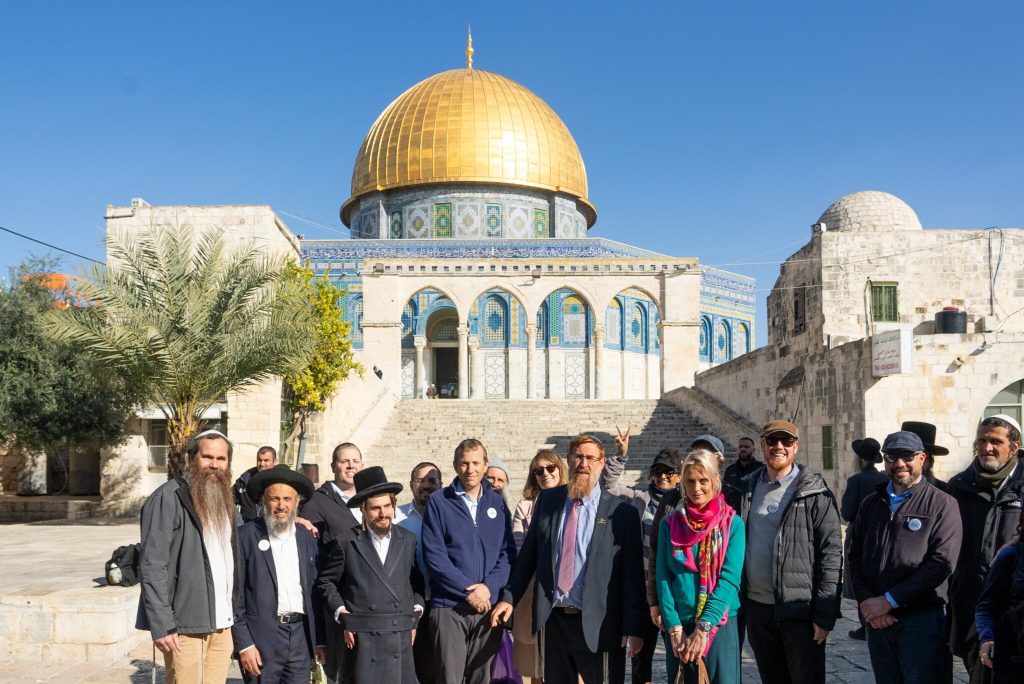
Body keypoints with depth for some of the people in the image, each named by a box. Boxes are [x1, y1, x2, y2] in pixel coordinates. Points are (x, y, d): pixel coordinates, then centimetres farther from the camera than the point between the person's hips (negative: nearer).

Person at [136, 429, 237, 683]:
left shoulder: (224, 499, 15)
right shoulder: (169, 498, -10)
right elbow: (152, 565, -14)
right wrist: (162, 625, -18)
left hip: (221, 624, 7)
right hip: (186, 625, -7)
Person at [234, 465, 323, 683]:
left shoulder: (307, 538, 10)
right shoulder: (245, 536, -4)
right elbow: (235, 594, -5)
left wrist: (320, 639, 11)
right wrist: (244, 644, -10)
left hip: (301, 637, 4)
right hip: (261, 639, -4)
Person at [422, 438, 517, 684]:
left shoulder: (497, 503, 10)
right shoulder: (439, 501, 0)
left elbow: (508, 552, 6)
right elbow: (434, 555, -7)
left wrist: (489, 586, -10)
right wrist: (468, 591, -12)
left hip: (489, 606, 3)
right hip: (449, 607, -3)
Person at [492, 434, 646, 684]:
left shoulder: (622, 512, -4)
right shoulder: (547, 500, 7)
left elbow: (633, 576, -5)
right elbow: (528, 553, 11)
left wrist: (633, 628, -8)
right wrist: (509, 597, 5)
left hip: (598, 625, -3)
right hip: (554, 619, 4)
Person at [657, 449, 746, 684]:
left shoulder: (733, 523, -1)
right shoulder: (670, 523, 4)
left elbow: (730, 579, -9)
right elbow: (663, 577, -1)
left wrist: (703, 628, -16)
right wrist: (675, 628, -11)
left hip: (720, 625, -2)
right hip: (678, 626, 2)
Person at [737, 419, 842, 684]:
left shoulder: (815, 493, -6)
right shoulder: (748, 490, 9)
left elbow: (831, 555, -10)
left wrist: (825, 615, -14)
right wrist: (737, 603, 7)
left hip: (799, 610, -5)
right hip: (757, 608, 5)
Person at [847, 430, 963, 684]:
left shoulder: (942, 504, -3)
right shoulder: (870, 504, 13)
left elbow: (942, 563, -13)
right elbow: (855, 557, 10)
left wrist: (889, 600, -14)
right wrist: (866, 602, -7)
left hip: (922, 619, -4)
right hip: (876, 620, 5)